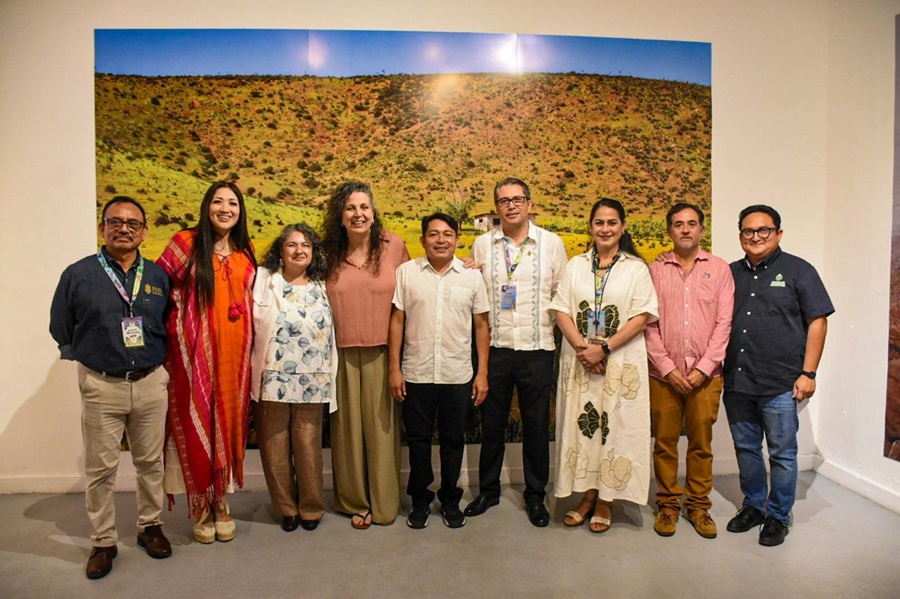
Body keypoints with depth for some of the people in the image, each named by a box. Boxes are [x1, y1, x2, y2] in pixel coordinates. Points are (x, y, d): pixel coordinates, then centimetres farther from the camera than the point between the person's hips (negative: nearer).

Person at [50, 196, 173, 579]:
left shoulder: (158, 276, 5)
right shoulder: (78, 275, -2)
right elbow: (61, 331, 5)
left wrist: (156, 360, 6)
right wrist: (94, 358, 6)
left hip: (151, 383, 2)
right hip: (101, 386, -2)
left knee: (150, 462, 13)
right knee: (100, 468, 8)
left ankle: (150, 526, 31)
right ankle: (103, 541, 24)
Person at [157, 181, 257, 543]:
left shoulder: (246, 253, 10)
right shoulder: (185, 243, -2)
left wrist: (250, 344, 11)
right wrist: (178, 312, -6)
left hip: (234, 354, 4)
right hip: (195, 351, -3)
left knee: (229, 422, 10)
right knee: (197, 423, 3)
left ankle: (222, 505, 26)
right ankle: (201, 509, 21)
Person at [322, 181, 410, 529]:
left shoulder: (393, 246, -4)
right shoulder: (328, 253, 0)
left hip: (381, 353, -1)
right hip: (341, 353, 1)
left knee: (381, 426, 8)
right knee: (347, 427, 11)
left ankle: (384, 503, 27)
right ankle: (354, 501, 30)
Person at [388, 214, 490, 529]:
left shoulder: (471, 276, 2)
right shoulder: (406, 272, -1)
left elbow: (481, 325, 4)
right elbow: (397, 321, 0)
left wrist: (482, 373, 0)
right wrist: (394, 369, -4)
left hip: (458, 375, 1)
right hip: (416, 374, 0)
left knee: (453, 440, 12)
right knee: (418, 439, 11)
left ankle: (450, 500, 30)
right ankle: (420, 500, 29)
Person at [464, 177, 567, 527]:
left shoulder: (552, 243, 2)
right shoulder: (482, 245, 5)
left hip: (537, 349, -1)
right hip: (494, 348, 1)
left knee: (536, 426, 10)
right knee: (492, 423, 12)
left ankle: (535, 496, 28)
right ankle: (488, 489, 31)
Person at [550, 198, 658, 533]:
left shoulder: (636, 268, 1)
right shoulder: (575, 266, 10)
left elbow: (642, 317, -7)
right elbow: (562, 310, 3)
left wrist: (604, 348, -16)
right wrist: (581, 347, -13)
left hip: (621, 361, -2)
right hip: (579, 360, 3)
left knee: (615, 427, 3)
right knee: (581, 424, 6)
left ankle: (605, 500, 17)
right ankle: (587, 495, 21)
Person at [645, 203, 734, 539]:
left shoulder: (719, 269, 6)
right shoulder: (655, 270, 5)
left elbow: (723, 323, 0)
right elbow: (649, 324, 0)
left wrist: (703, 369, -8)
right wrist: (668, 368, -8)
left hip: (705, 374, 0)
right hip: (663, 373, 0)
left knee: (701, 443, 8)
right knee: (664, 441, 6)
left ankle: (698, 505, 24)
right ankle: (667, 504, 21)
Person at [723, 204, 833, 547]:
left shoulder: (798, 270, -1)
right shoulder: (730, 273, 11)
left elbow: (818, 322, -3)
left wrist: (808, 373, -9)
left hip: (780, 385, -4)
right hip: (736, 382, 4)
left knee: (782, 454, 7)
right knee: (746, 449, 15)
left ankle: (778, 515, 23)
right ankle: (753, 506, 32)